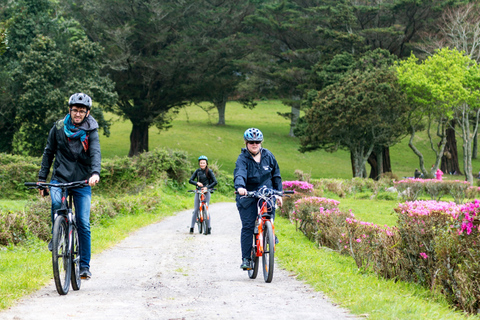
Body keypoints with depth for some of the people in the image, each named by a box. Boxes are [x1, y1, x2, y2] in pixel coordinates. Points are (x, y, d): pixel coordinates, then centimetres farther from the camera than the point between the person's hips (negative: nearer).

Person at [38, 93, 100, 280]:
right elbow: (49, 152, 11)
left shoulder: (91, 132, -2)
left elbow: (96, 153, -17)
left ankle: (84, 265, 5)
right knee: (56, 203, -32)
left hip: (82, 182, 0)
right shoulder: (59, 128, 3)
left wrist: (95, 173, -36)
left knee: (83, 224, -6)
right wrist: (42, 178, 6)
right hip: (59, 178, 0)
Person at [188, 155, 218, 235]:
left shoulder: (209, 171, -4)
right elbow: (190, 180, 2)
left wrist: (207, 187, -20)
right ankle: (192, 227, 1)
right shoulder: (197, 171, 7)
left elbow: (215, 182, -9)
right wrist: (197, 183, -17)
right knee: (196, 210, -2)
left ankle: (209, 228, 0)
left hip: (206, 192, -3)